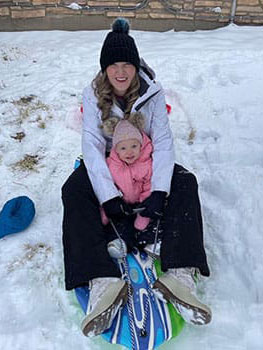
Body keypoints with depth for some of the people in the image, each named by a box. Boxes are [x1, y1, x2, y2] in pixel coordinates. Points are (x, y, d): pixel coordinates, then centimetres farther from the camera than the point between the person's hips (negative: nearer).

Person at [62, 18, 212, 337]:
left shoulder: (153, 92, -12)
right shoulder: (93, 95, -13)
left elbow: (163, 141, -18)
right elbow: (91, 145, -22)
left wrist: (159, 191, -33)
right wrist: (109, 196, -34)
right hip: (106, 162, 0)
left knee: (185, 182, -26)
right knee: (73, 191, -30)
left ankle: (179, 275, -38)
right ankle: (103, 283, -43)